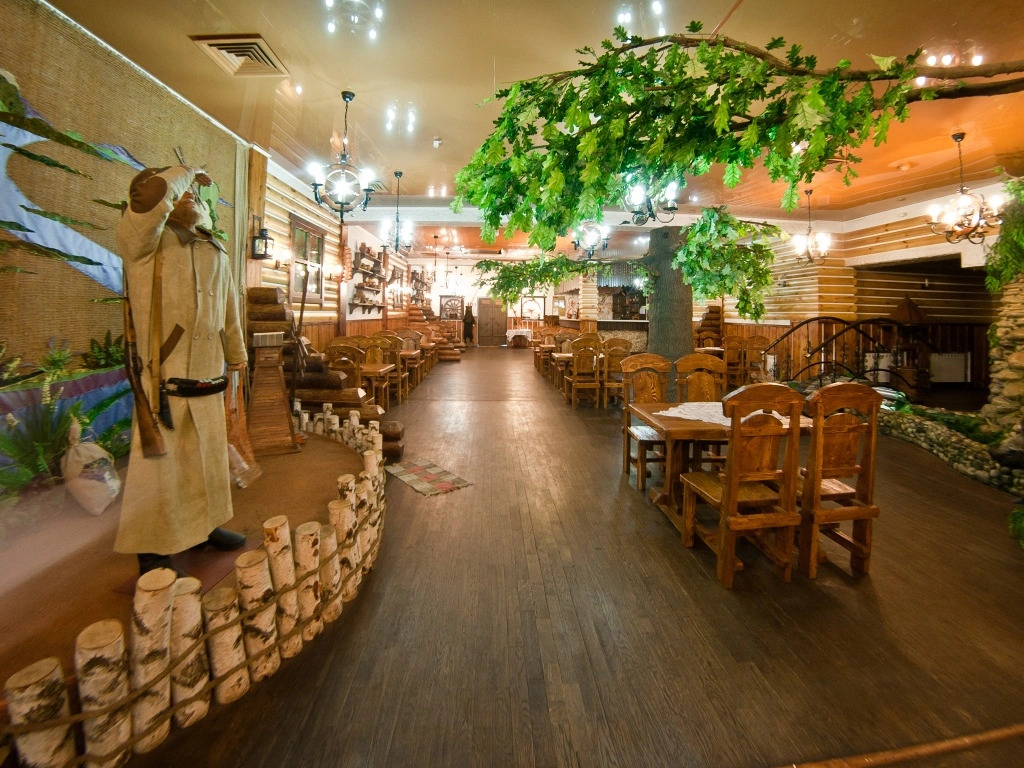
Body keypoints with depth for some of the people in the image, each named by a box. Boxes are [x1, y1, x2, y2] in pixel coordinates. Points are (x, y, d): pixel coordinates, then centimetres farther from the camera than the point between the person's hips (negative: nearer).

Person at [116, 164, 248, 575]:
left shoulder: (215, 251, 14)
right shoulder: (142, 241, -3)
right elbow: (151, 192, -23)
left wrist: (236, 352, 26)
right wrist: (186, 172, -4)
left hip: (208, 374, 6)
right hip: (161, 375, -6)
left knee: (209, 456, 15)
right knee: (159, 462, 1)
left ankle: (207, 524, 32)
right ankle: (151, 548, 17)